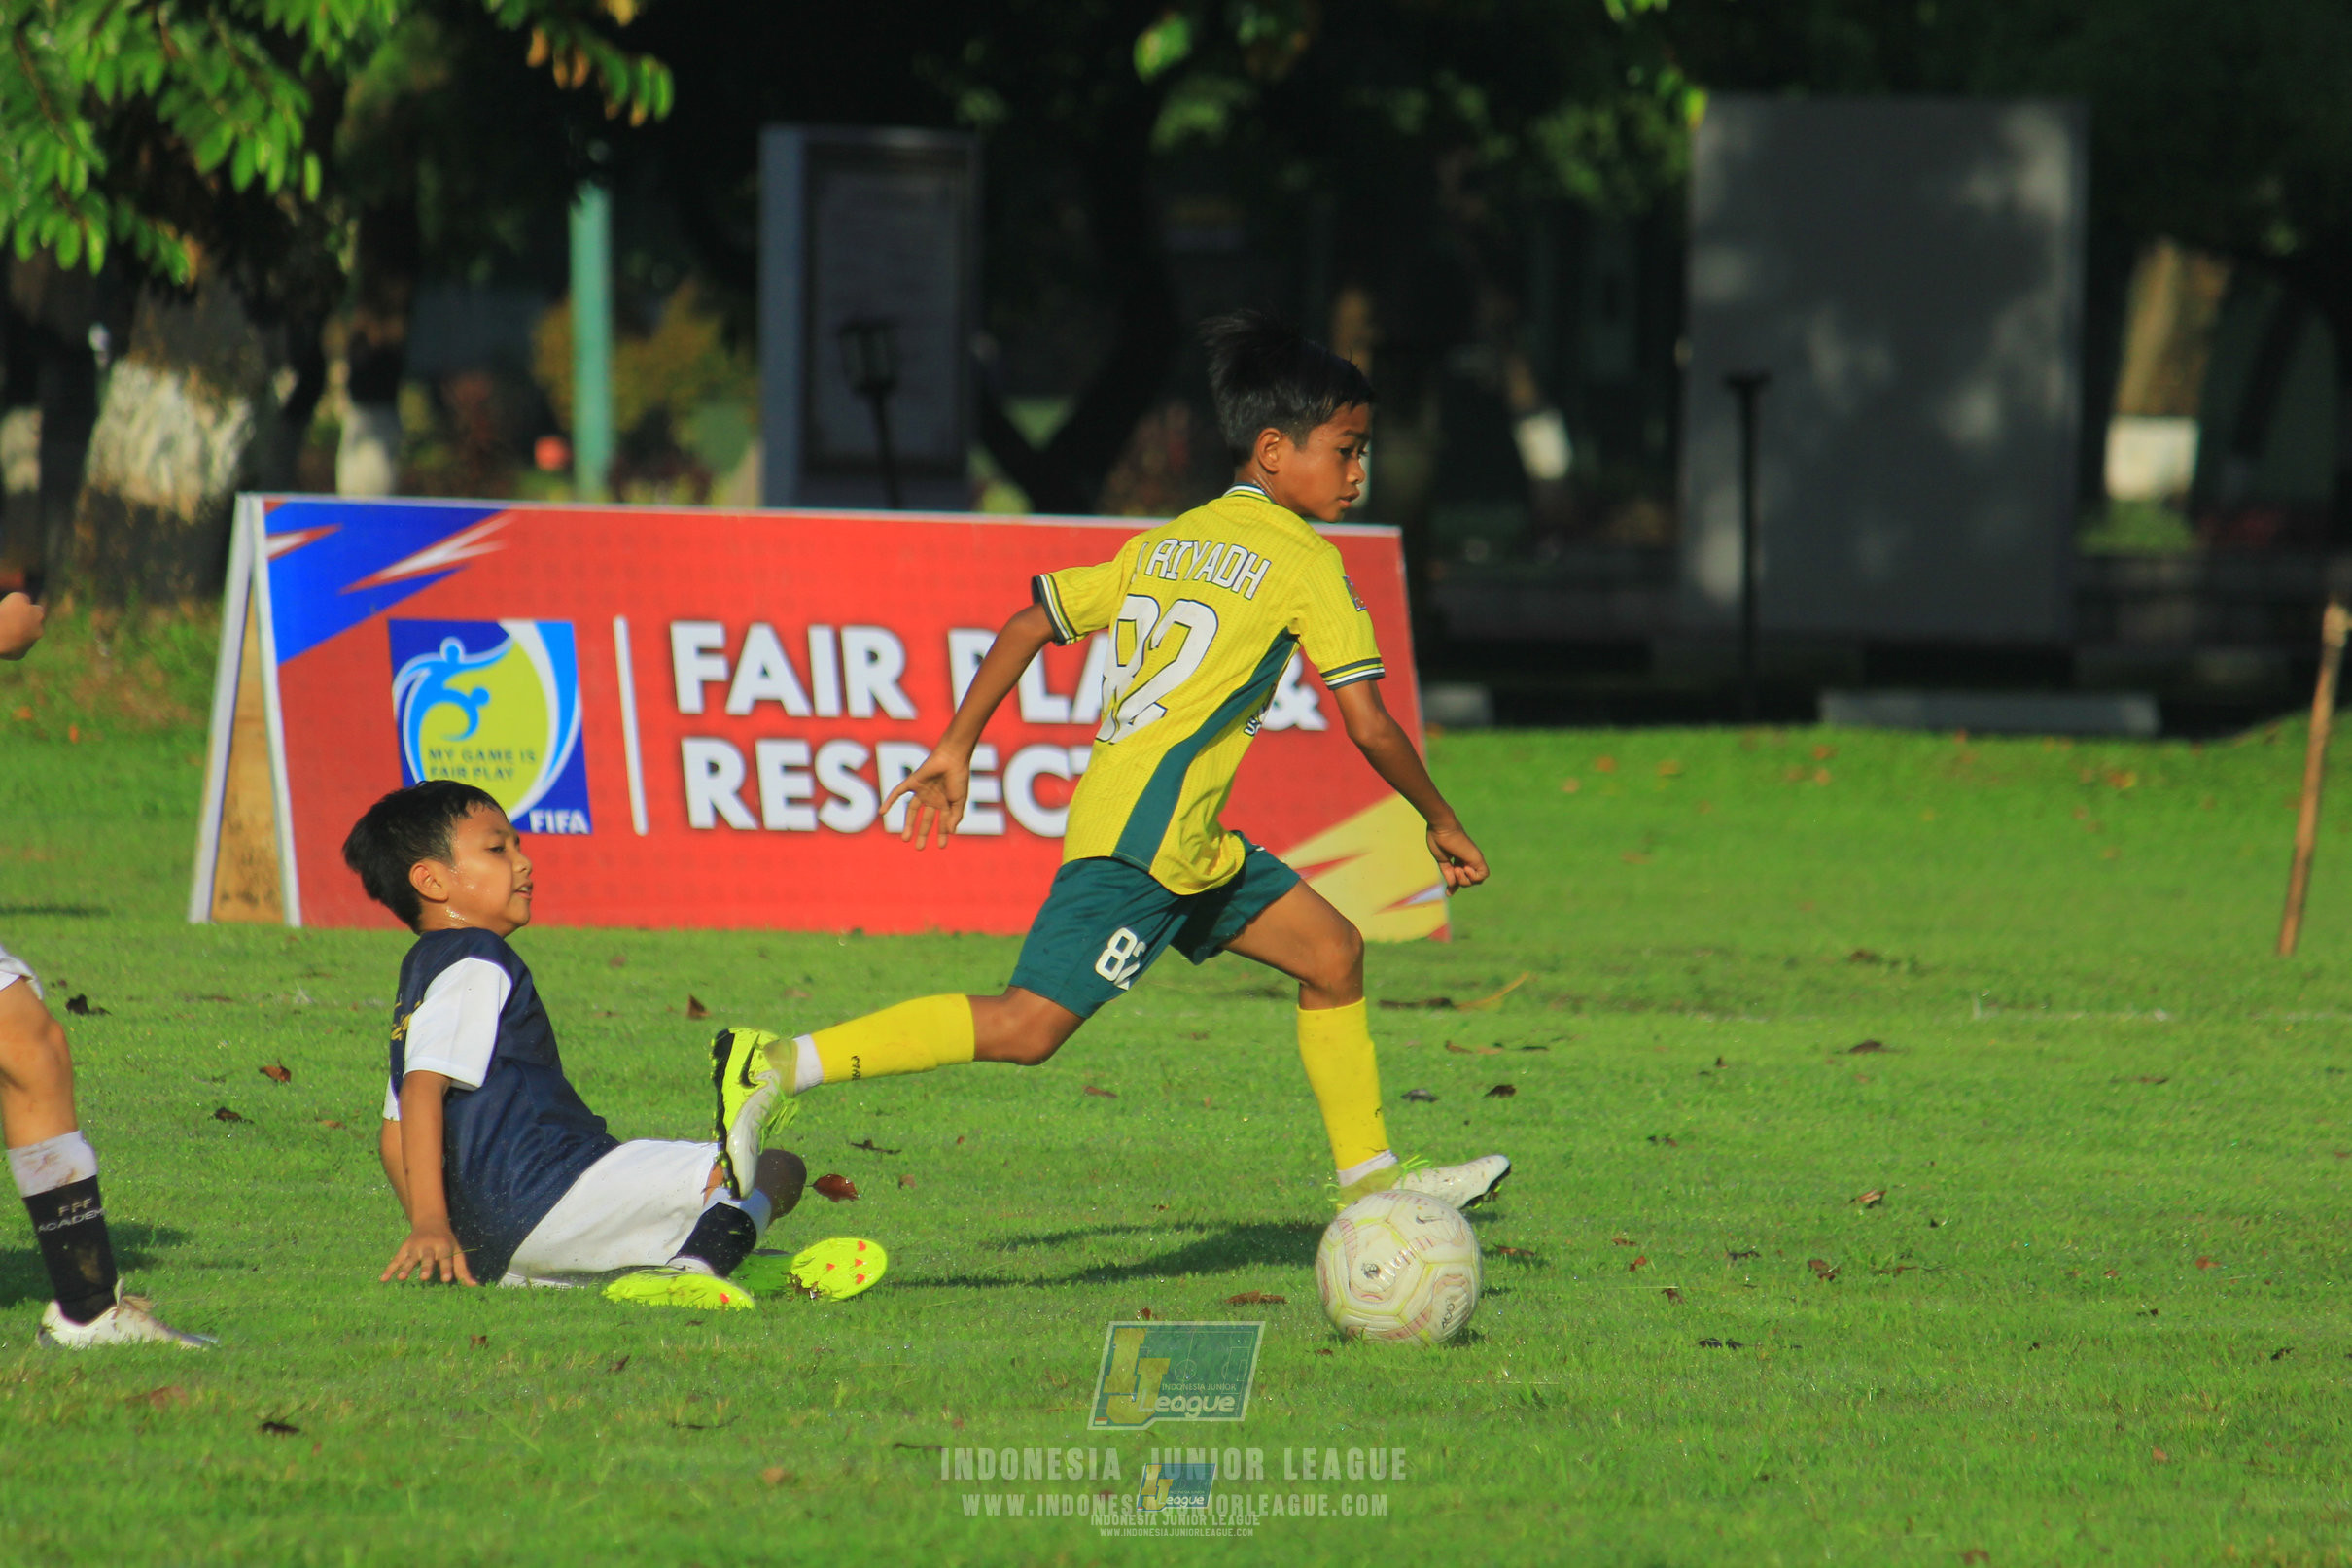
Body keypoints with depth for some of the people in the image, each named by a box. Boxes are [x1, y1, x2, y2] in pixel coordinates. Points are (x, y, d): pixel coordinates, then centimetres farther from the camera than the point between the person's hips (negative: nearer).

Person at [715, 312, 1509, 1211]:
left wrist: (956, 748, 20)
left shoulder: (1163, 545, 19)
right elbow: (1369, 727, -7)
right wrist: (1442, 823, 7)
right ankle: (784, 1067, -21)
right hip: (1147, 831, -10)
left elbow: (1034, 621, 16)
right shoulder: (1305, 561, -5)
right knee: (1027, 1026, -15)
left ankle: (1370, 1179, 20)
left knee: (1333, 952, 16)